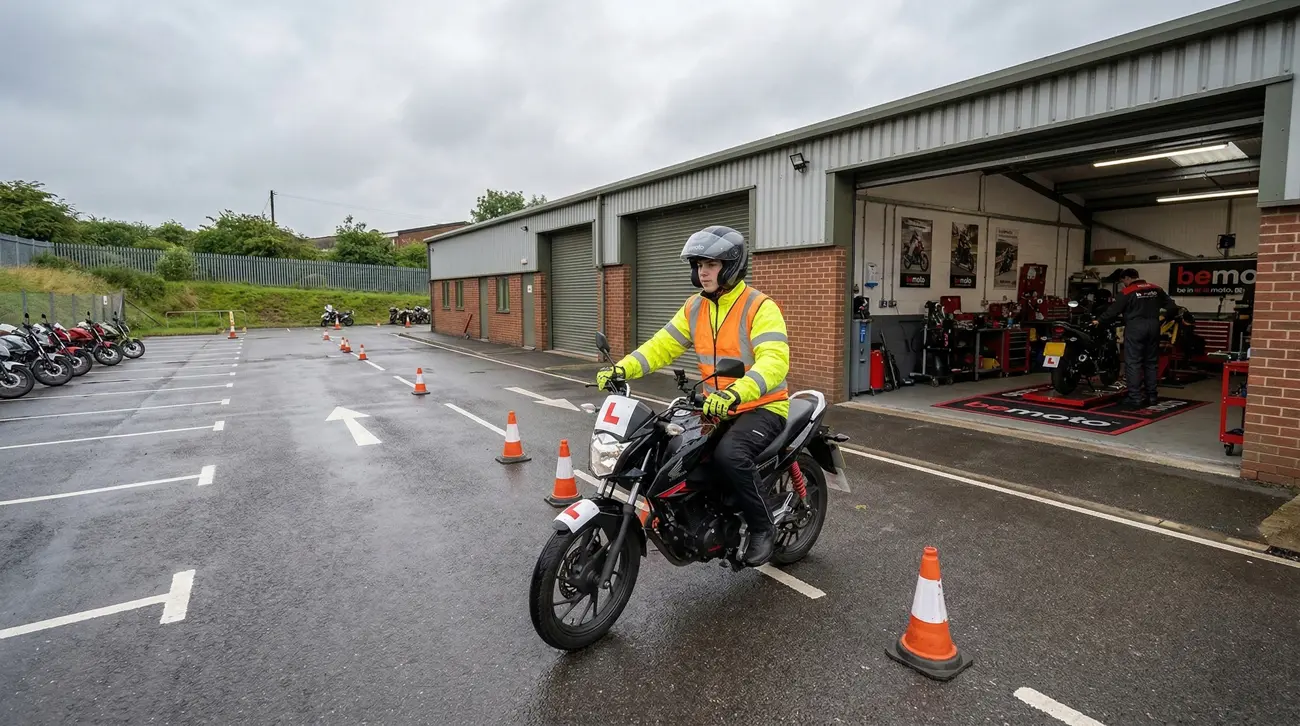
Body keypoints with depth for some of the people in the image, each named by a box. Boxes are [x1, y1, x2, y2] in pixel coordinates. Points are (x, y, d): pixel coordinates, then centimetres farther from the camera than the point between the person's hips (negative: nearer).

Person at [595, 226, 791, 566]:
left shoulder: (760, 307, -16)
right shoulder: (695, 307, 5)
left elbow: (774, 362, -30)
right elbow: (662, 346, 3)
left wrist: (735, 394, -47)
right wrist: (622, 369, -14)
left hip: (762, 407, -7)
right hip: (716, 407, 7)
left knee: (728, 454, -33)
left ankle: (763, 527, -8)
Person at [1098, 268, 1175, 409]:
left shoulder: (1127, 292, -7)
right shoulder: (1156, 289, 11)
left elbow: (1113, 310, -5)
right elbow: (1170, 305, 16)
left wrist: (1099, 321, 5)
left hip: (1135, 328, -6)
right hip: (1153, 327, 6)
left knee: (1133, 363, -5)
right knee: (1151, 362, 13)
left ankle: (1135, 398, -8)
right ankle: (1151, 396, 17)